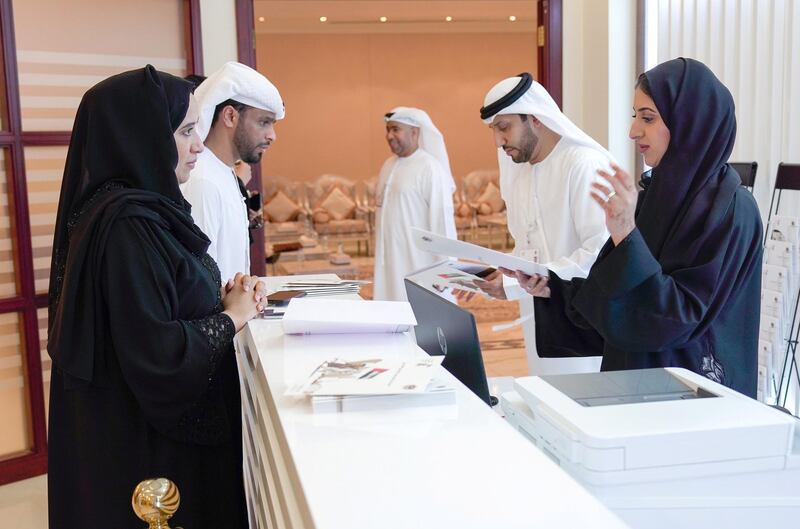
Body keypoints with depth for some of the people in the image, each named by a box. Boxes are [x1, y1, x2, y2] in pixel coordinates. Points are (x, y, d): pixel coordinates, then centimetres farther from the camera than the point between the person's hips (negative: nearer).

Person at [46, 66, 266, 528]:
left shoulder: (143, 206, 4)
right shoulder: (127, 225, -25)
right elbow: (155, 354, -29)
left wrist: (222, 298, -2)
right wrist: (231, 317, -15)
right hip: (147, 439, -9)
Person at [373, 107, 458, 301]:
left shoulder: (430, 169, -14)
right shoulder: (388, 165, 11)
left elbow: (443, 219, -16)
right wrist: (381, 259, 16)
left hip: (418, 264, -7)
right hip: (391, 262, 7)